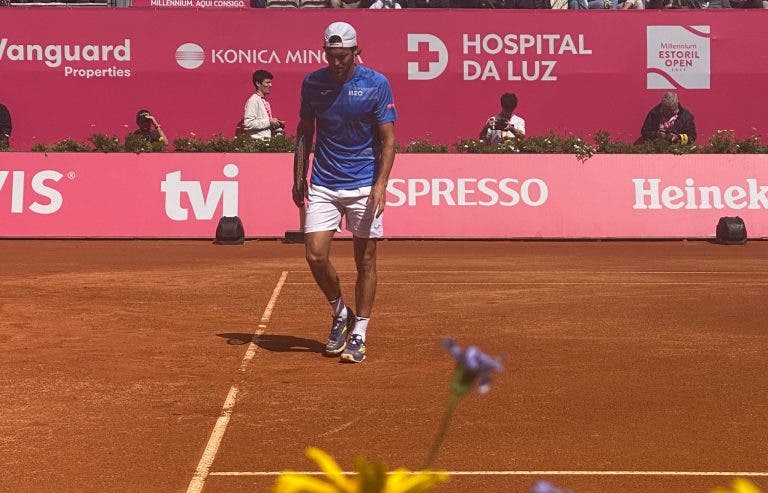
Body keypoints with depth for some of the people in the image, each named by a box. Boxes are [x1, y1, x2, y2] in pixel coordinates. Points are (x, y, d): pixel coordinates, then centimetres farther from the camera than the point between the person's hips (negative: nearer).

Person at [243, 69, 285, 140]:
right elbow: (248, 123, -18)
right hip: (258, 141, -8)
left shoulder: (266, 102, 17)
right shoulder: (253, 100, -8)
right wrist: (269, 121, -15)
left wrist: (278, 126, 7)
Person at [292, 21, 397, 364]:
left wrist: (381, 184, -19)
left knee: (365, 260, 2)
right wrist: (298, 177, 7)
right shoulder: (312, 83, 2)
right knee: (315, 255, -6)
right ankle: (340, 314, 20)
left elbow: (388, 139, -7)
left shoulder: (377, 84, -7)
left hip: (364, 186, -2)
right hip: (322, 185, 2)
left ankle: (358, 334, 14)